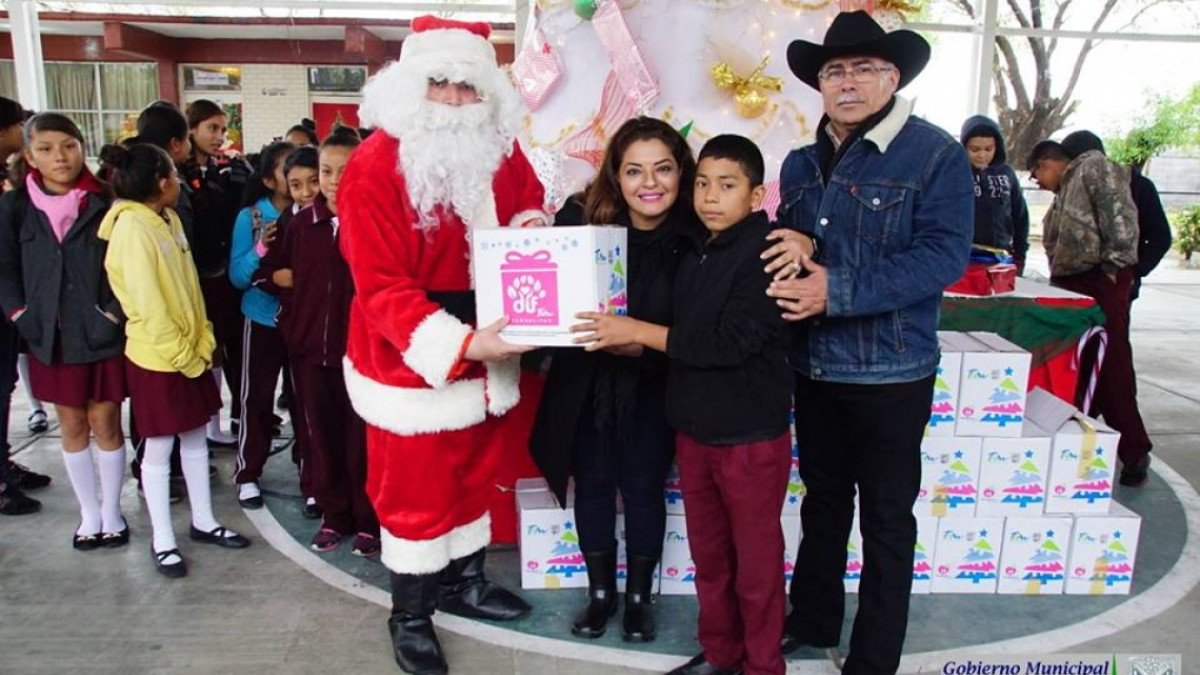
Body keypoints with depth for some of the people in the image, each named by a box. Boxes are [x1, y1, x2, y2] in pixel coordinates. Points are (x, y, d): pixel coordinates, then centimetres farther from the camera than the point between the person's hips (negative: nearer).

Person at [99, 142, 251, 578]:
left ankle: (204, 522, 28)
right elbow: (148, 304, -20)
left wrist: (203, 341, 5)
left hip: (190, 350, 8)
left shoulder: (168, 219, 8)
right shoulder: (132, 228, -18)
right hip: (157, 359, -8)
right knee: (160, 447, 4)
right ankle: (162, 541, 18)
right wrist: (182, 354, -14)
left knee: (195, 438, 15)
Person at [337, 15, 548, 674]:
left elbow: (529, 201, 18)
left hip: (485, 351, 6)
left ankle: (464, 581, 44)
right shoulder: (374, 165, -19)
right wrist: (459, 344, -34)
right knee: (414, 490, 9)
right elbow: (382, 287, -23)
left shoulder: (500, 149, -1)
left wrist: (532, 225, -8)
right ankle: (410, 615, 31)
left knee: (475, 474, 21)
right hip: (409, 362, -6)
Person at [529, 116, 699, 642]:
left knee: (642, 491, 11)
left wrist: (639, 344, -32)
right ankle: (600, 592, 35)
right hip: (584, 383, 2)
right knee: (592, 487, 13)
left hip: (650, 388, -1)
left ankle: (638, 596, 34)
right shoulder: (582, 217, -13)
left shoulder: (696, 238, -16)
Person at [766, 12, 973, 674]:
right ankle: (812, 621, 39)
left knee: (886, 518, 8)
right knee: (822, 501, 20)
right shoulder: (801, 163, 8)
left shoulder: (935, 153, -9)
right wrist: (789, 257, -8)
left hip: (891, 373, -5)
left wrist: (838, 290, -26)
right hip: (813, 367, 6)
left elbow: (944, 252, -20)